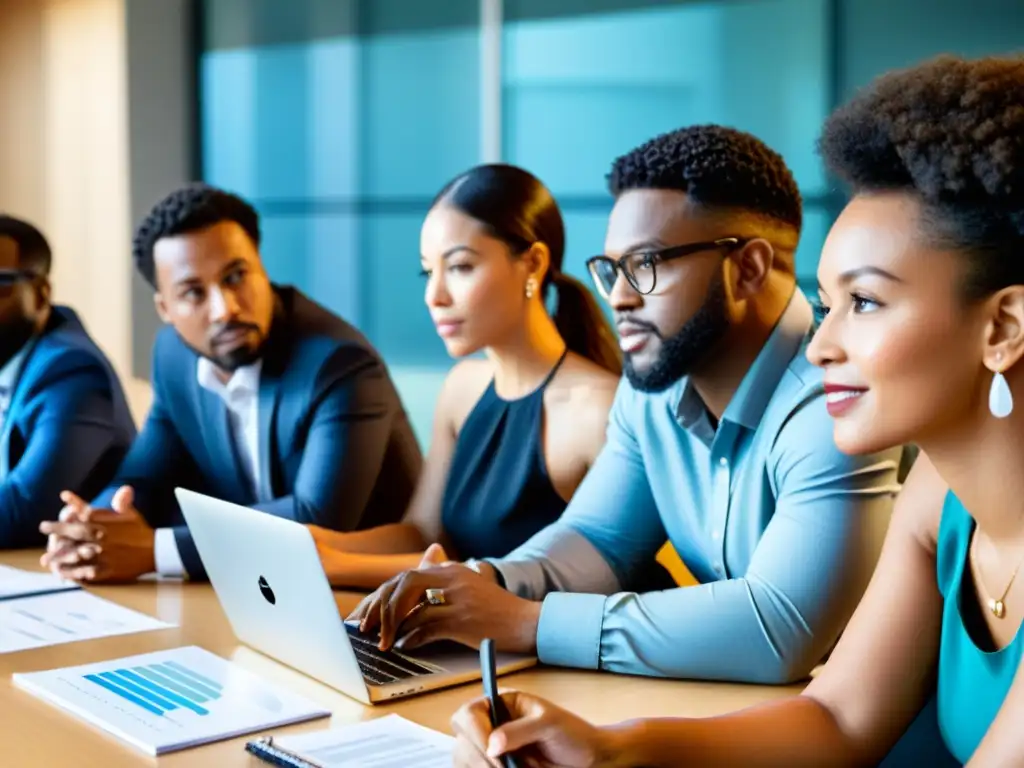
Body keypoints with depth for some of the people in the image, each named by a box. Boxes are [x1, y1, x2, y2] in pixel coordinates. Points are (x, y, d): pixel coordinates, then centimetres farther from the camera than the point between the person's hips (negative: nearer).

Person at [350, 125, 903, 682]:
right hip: (720, 700, 6)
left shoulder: (837, 406, -23)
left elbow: (780, 631, -30)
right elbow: (598, 538, 6)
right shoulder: (652, 386, 1)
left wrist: (528, 622, -26)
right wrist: (490, 584, -15)